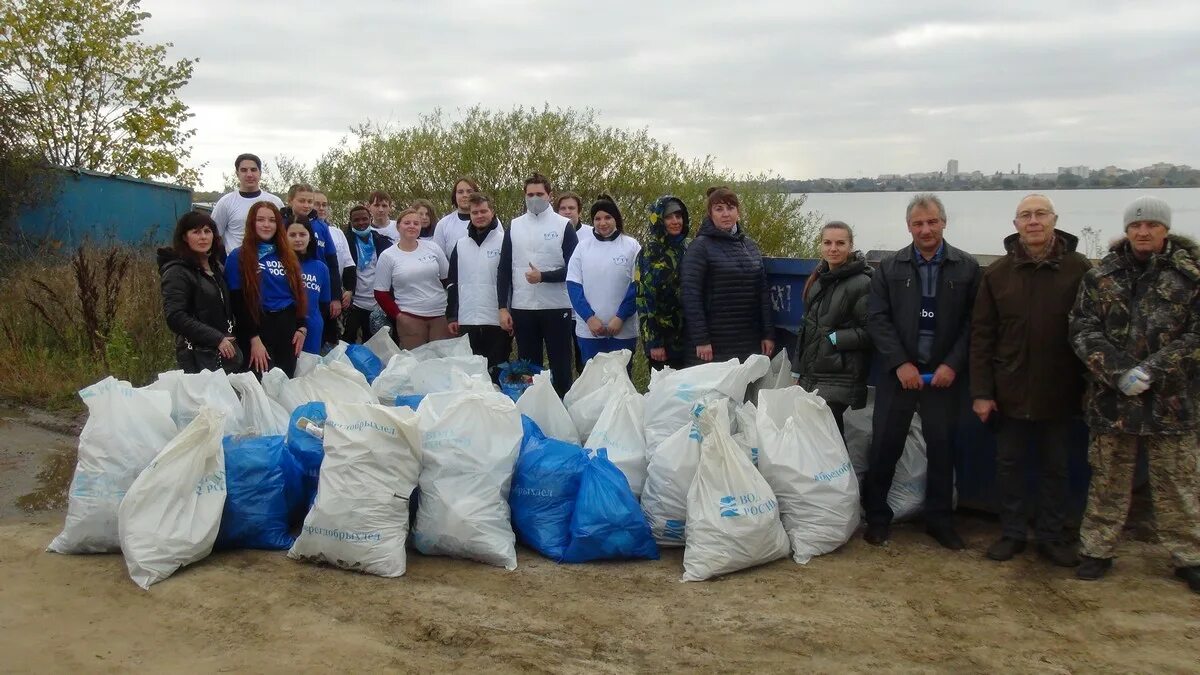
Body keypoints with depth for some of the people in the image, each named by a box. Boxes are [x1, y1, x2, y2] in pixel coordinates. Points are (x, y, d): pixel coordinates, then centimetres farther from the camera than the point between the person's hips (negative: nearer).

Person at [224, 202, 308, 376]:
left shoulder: (287, 257, 14)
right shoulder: (238, 258, -2)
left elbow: (298, 293, 15)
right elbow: (238, 303, -7)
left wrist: (301, 327, 3)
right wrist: (253, 338, -14)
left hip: (287, 328, 5)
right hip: (258, 328, -4)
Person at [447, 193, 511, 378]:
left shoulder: (504, 241, -1)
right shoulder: (460, 245, 12)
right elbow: (452, 283, 15)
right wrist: (451, 316, 10)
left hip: (497, 321, -4)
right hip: (466, 322, 4)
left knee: (496, 374, 1)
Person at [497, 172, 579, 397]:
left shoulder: (564, 225, 1)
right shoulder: (514, 226, 8)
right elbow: (504, 271, 8)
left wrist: (543, 276, -17)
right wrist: (503, 308, 1)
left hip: (557, 308, -2)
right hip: (522, 309, 3)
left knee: (561, 366, 3)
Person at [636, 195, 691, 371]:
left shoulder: (687, 247, 9)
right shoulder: (651, 252, -9)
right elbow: (646, 298, -13)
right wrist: (653, 342, -18)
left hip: (687, 332, 5)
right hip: (663, 334, -5)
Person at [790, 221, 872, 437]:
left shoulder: (862, 283, -10)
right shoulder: (818, 280, 12)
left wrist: (834, 338, -16)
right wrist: (797, 372, 16)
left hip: (838, 379, -7)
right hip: (810, 375, 7)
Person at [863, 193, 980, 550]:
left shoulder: (967, 267, 0)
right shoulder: (889, 267, 2)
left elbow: (973, 323, -1)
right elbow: (877, 318, -2)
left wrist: (953, 364, -10)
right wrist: (900, 363, -10)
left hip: (944, 373, 0)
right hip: (899, 372, 0)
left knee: (942, 447, 8)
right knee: (885, 445, 3)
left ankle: (940, 519, 22)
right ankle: (876, 517, 17)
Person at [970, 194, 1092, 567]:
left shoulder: (1079, 268, -4)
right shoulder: (997, 273, -1)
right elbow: (981, 336, -1)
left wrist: (1090, 385, -5)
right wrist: (981, 392, -5)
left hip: (1059, 392, -1)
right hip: (1010, 391, 1)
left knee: (1055, 466, 12)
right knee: (1009, 464, 11)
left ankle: (1051, 536, 25)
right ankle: (1012, 533, 25)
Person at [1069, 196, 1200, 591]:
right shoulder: (1100, 276, 4)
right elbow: (1082, 331, -1)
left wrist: (1151, 370, -16)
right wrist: (1118, 372, -14)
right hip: (1111, 398, 1)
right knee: (1107, 480, 11)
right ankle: (1097, 551, 22)